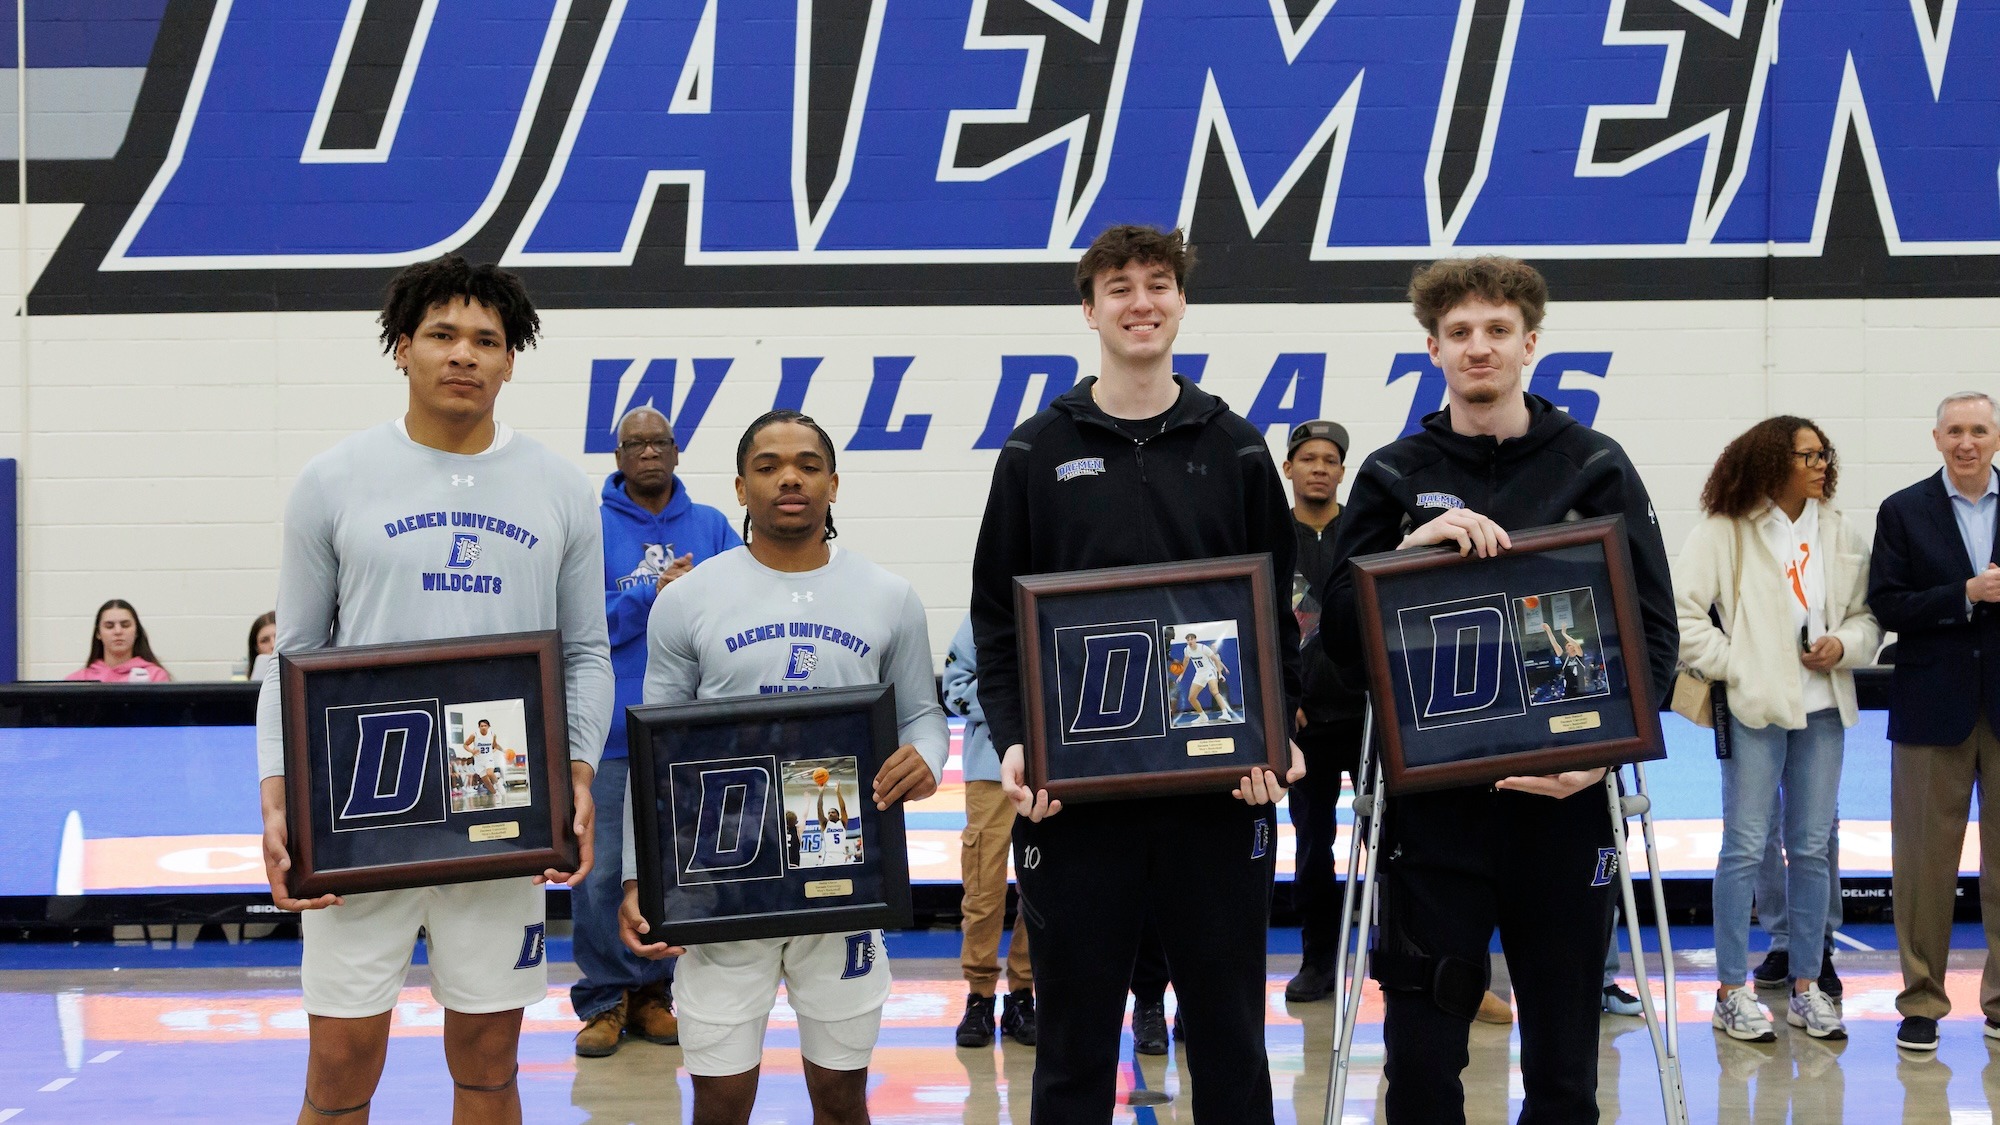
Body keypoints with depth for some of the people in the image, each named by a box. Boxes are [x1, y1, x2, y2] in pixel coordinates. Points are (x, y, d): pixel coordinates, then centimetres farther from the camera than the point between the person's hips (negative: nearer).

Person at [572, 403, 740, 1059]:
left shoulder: (710, 528, 8)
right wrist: (652, 595, -16)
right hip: (610, 730, -3)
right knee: (602, 871, -3)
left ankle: (653, 992, 22)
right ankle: (603, 999, 10)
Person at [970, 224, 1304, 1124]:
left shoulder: (1236, 450, 8)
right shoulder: (1037, 453, 5)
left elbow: (1277, 613, 7)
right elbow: (997, 617, 4)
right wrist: (1013, 741, -10)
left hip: (1220, 787, 1)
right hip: (1072, 792, -1)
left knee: (1230, 1033, 9)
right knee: (1074, 1040, 8)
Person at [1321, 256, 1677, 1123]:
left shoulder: (1595, 468, 5)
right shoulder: (1394, 476, 7)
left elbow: (1652, 631, 2)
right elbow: (1339, 634, 1)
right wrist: (1409, 549, -16)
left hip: (1563, 793, 0)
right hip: (1431, 792, 0)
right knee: (1421, 1052, 0)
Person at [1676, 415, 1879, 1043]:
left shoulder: (1840, 534, 9)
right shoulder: (1724, 532, -5)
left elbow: (1868, 613, 13)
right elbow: (1682, 613, -8)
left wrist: (1845, 644, -6)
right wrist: (1730, 665, -11)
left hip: (1823, 706, 5)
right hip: (1755, 706, -5)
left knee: (1811, 848, 10)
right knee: (1745, 848, -1)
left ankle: (1806, 986, 19)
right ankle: (1732, 991, 7)